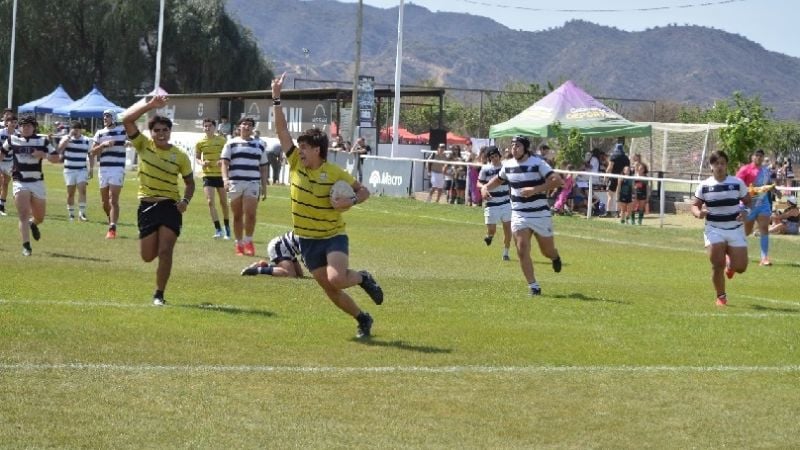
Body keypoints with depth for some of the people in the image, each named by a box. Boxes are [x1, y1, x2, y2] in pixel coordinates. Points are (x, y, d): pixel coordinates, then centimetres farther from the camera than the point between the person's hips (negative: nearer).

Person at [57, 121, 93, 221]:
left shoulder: (87, 141, 5)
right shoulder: (66, 138, 1)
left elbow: (91, 155, 13)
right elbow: (60, 148, -19)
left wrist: (91, 169, 5)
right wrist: (70, 136, -18)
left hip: (82, 170, 0)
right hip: (69, 170, 0)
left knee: (82, 190, -15)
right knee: (70, 192, 3)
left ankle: (82, 213, -16)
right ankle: (71, 214, 12)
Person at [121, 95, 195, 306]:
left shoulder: (180, 156, -1)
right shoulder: (143, 145, -1)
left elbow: (189, 181, 10)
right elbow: (127, 120, -12)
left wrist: (185, 200, -9)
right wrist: (150, 105, -20)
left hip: (170, 206, -1)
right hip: (147, 205, 1)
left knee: (165, 252, -13)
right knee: (148, 255, 4)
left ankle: (159, 294, -1)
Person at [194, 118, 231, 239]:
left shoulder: (221, 140, -1)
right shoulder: (200, 143, 1)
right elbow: (197, 157, 9)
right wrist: (201, 163, -13)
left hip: (220, 174, 0)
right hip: (208, 175, 0)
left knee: (223, 202, 9)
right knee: (210, 202, -13)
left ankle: (227, 229, 26)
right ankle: (218, 230, -13)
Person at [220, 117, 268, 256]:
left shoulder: (259, 145, 16)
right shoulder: (231, 143, 9)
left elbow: (263, 167, 18)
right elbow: (224, 162, 1)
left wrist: (264, 186, 13)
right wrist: (225, 179, -14)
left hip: (253, 183, 0)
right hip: (235, 183, 0)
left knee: (250, 213, -15)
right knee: (237, 216, 4)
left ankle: (248, 241, -1)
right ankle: (239, 244, 13)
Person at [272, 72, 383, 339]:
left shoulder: (335, 173, -13)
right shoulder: (295, 164, -3)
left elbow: (364, 191, -2)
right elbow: (281, 129, -4)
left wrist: (351, 202, -23)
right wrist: (276, 99, -11)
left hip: (333, 236, -4)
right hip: (307, 240, 4)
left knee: (336, 279, -26)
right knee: (329, 289, 5)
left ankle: (363, 279, 7)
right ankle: (362, 319, 25)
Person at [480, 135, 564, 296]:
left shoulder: (537, 163, -13)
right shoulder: (508, 165, 4)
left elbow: (557, 180, -23)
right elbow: (499, 179, 26)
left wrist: (535, 189, -31)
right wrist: (486, 187, 6)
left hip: (540, 214, -3)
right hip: (519, 215, 3)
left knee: (548, 251, 8)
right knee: (522, 250, -12)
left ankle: (555, 257, 47)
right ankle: (533, 286, -4)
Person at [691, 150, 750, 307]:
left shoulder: (737, 183, -1)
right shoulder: (704, 185, 0)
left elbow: (748, 201, 7)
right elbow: (695, 205, 5)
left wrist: (745, 212, -14)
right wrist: (698, 213, -18)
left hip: (735, 229, 0)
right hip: (714, 229, 0)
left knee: (740, 267, -5)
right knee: (717, 264, -14)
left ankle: (730, 264, 34)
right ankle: (721, 297, 7)